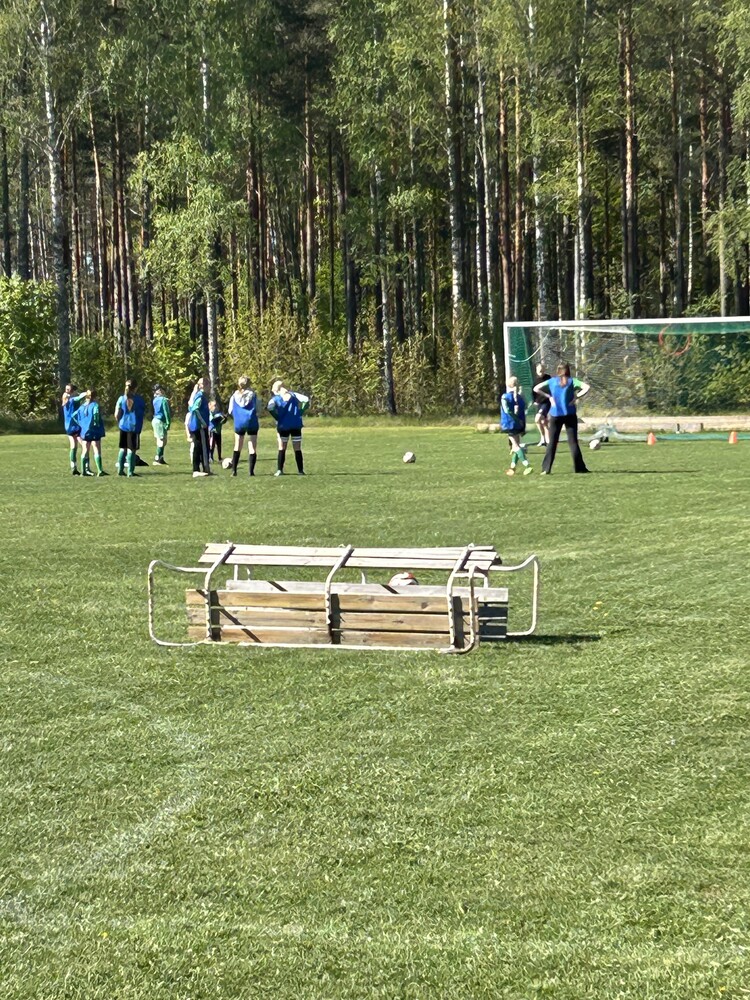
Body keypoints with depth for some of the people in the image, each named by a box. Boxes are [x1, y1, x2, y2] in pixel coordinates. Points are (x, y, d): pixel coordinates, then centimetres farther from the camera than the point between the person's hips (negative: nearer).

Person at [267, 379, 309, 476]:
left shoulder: (275, 398, 2)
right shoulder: (293, 395, 9)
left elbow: (270, 407, -17)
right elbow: (306, 400, 0)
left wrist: (277, 418, -6)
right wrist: (300, 412, 3)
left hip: (283, 426, -1)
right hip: (296, 425, 1)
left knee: (282, 449, 7)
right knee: (297, 449, 6)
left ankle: (279, 470, 1)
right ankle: (300, 470, 4)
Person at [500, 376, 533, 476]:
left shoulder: (505, 397, -7)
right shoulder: (520, 398, 8)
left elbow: (507, 410, -21)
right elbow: (523, 413, 8)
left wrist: (517, 419, -15)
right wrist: (523, 428, 11)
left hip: (509, 424, -6)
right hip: (518, 425, 6)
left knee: (516, 446, -9)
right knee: (516, 445, 15)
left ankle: (527, 466, -22)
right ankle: (512, 467, 21)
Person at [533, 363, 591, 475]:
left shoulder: (552, 381, 3)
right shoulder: (571, 381, -2)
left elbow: (536, 389, -1)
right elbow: (586, 387, -14)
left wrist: (548, 396, -1)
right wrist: (576, 397, -10)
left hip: (555, 415, 1)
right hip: (570, 414, -1)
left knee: (552, 442, 6)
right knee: (573, 442, 4)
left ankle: (546, 469, 1)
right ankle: (580, 468, 4)